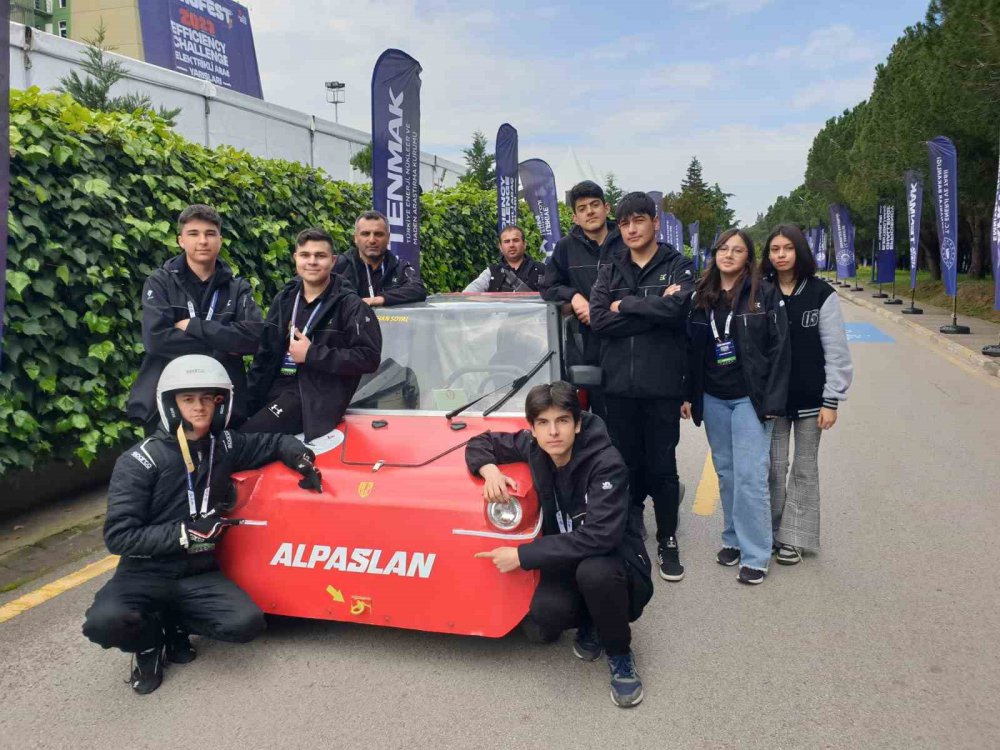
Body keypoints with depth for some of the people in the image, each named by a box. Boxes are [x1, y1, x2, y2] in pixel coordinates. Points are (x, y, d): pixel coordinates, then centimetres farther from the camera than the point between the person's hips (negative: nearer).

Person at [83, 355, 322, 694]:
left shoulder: (224, 446, 1)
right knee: (104, 623, -33)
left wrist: (301, 458, -4)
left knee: (247, 624, -22)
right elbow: (118, 536, -15)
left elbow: (275, 443, 17)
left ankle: (174, 623, 9)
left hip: (200, 574, 3)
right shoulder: (139, 462, -12)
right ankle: (151, 639, 5)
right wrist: (186, 533, -21)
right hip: (146, 573, -3)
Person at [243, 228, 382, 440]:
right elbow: (265, 354, 17)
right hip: (275, 387, 7)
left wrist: (312, 354, -15)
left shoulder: (349, 305, -4)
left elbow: (369, 357, -13)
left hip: (316, 395, -6)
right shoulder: (284, 299, 14)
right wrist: (249, 400, 11)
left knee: (246, 438, -22)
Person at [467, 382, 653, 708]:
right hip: (567, 563, 4)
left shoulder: (607, 463, -24)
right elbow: (480, 443, 9)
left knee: (593, 570, -39)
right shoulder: (532, 448, -7)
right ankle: (589, 623, 10)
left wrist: (522, 556, -31)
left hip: (621, 570, -3)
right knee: (540, 626, -27)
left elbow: (600, 537, -34)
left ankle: (620, 654, -8)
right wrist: (489, 469, -15)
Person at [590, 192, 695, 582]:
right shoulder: (611, 270, 11)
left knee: (662, 466, 6)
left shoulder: (678, 266, 3)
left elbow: (678, 308, -18)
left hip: (662, 384, -2)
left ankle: (667, 541, 22)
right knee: (626, 463, 11)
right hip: (618, 384, 3)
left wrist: (624, 305, -7)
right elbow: (598, 320, -5)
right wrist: (654, 309, -11)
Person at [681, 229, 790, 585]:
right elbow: (691, 349, 10)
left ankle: (755, 555, 4)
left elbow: (778, 349, -7)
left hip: (750, 398, -4)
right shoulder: (701, 296, 7)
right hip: (712, 399, 4)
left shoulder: (765, 294, -5)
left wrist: (772, 401, -12)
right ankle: (733, 538, 27)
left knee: (750, 476, -6)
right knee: (725, 472, 12)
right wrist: (688, 395, 6)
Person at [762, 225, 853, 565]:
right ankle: (771, 532, 22)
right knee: (774, 468, 8)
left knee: (804, 468, 10)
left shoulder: (821, 293, -6)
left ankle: (794, 537, 20)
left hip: (810, 399, -1)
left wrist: (832, 401, -9)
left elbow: (836, 352, -6)